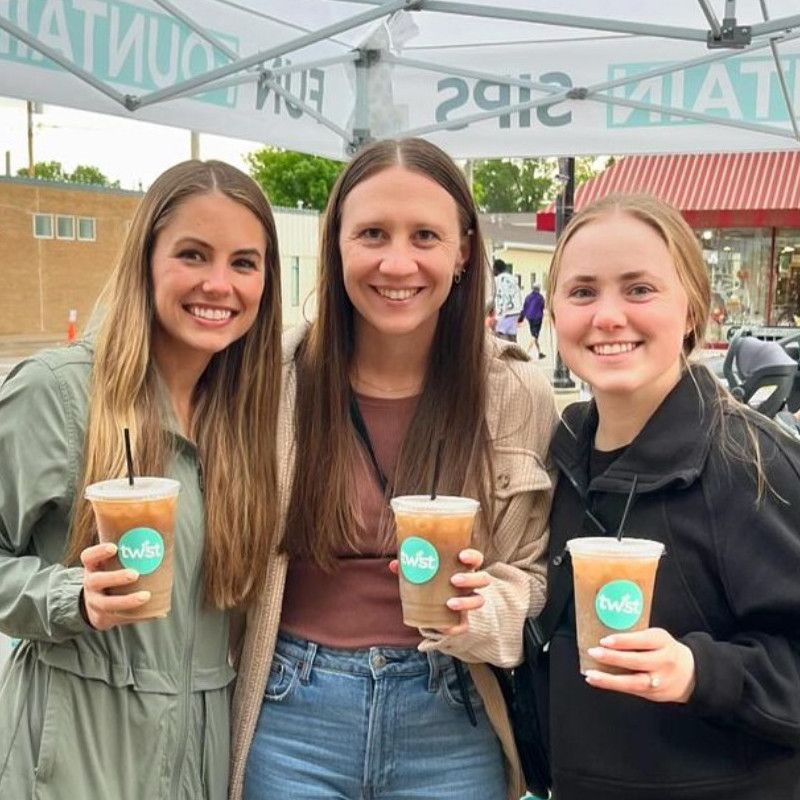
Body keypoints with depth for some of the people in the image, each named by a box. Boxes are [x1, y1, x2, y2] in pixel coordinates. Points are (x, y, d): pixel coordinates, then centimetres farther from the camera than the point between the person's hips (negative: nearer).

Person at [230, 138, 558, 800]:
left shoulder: (517, 395, -6)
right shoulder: (278, 379, -7)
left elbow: (541, 578, 1)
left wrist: (482, 608, -19)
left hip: (450, 726, 0)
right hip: (293, 719, 0)